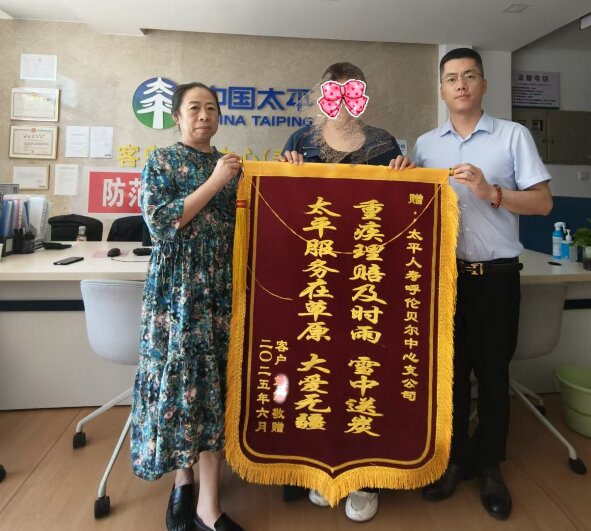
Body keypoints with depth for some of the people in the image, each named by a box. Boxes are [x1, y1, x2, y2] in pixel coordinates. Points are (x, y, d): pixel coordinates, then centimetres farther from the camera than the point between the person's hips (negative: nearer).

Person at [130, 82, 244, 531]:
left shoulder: (232, 165, 14)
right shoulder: (161, 162, 3)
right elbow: (161, 221, -12)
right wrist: (214, 182, -13)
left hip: (222, 289, 3)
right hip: (177, 289, -3)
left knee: (216, 384, 2)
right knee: (179, 378, 1)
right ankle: (183, 480, 27)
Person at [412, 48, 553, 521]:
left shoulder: (514, 135, 1)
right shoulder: (425, 145, 9)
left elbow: (543, 202, -3)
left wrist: (490, 192, -17)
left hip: (496, 276, -2)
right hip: (444, 274, 2)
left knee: (493, 373, 9)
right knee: (449, 371, 11)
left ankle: (489, 465, 28)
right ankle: (453, 458, 29)